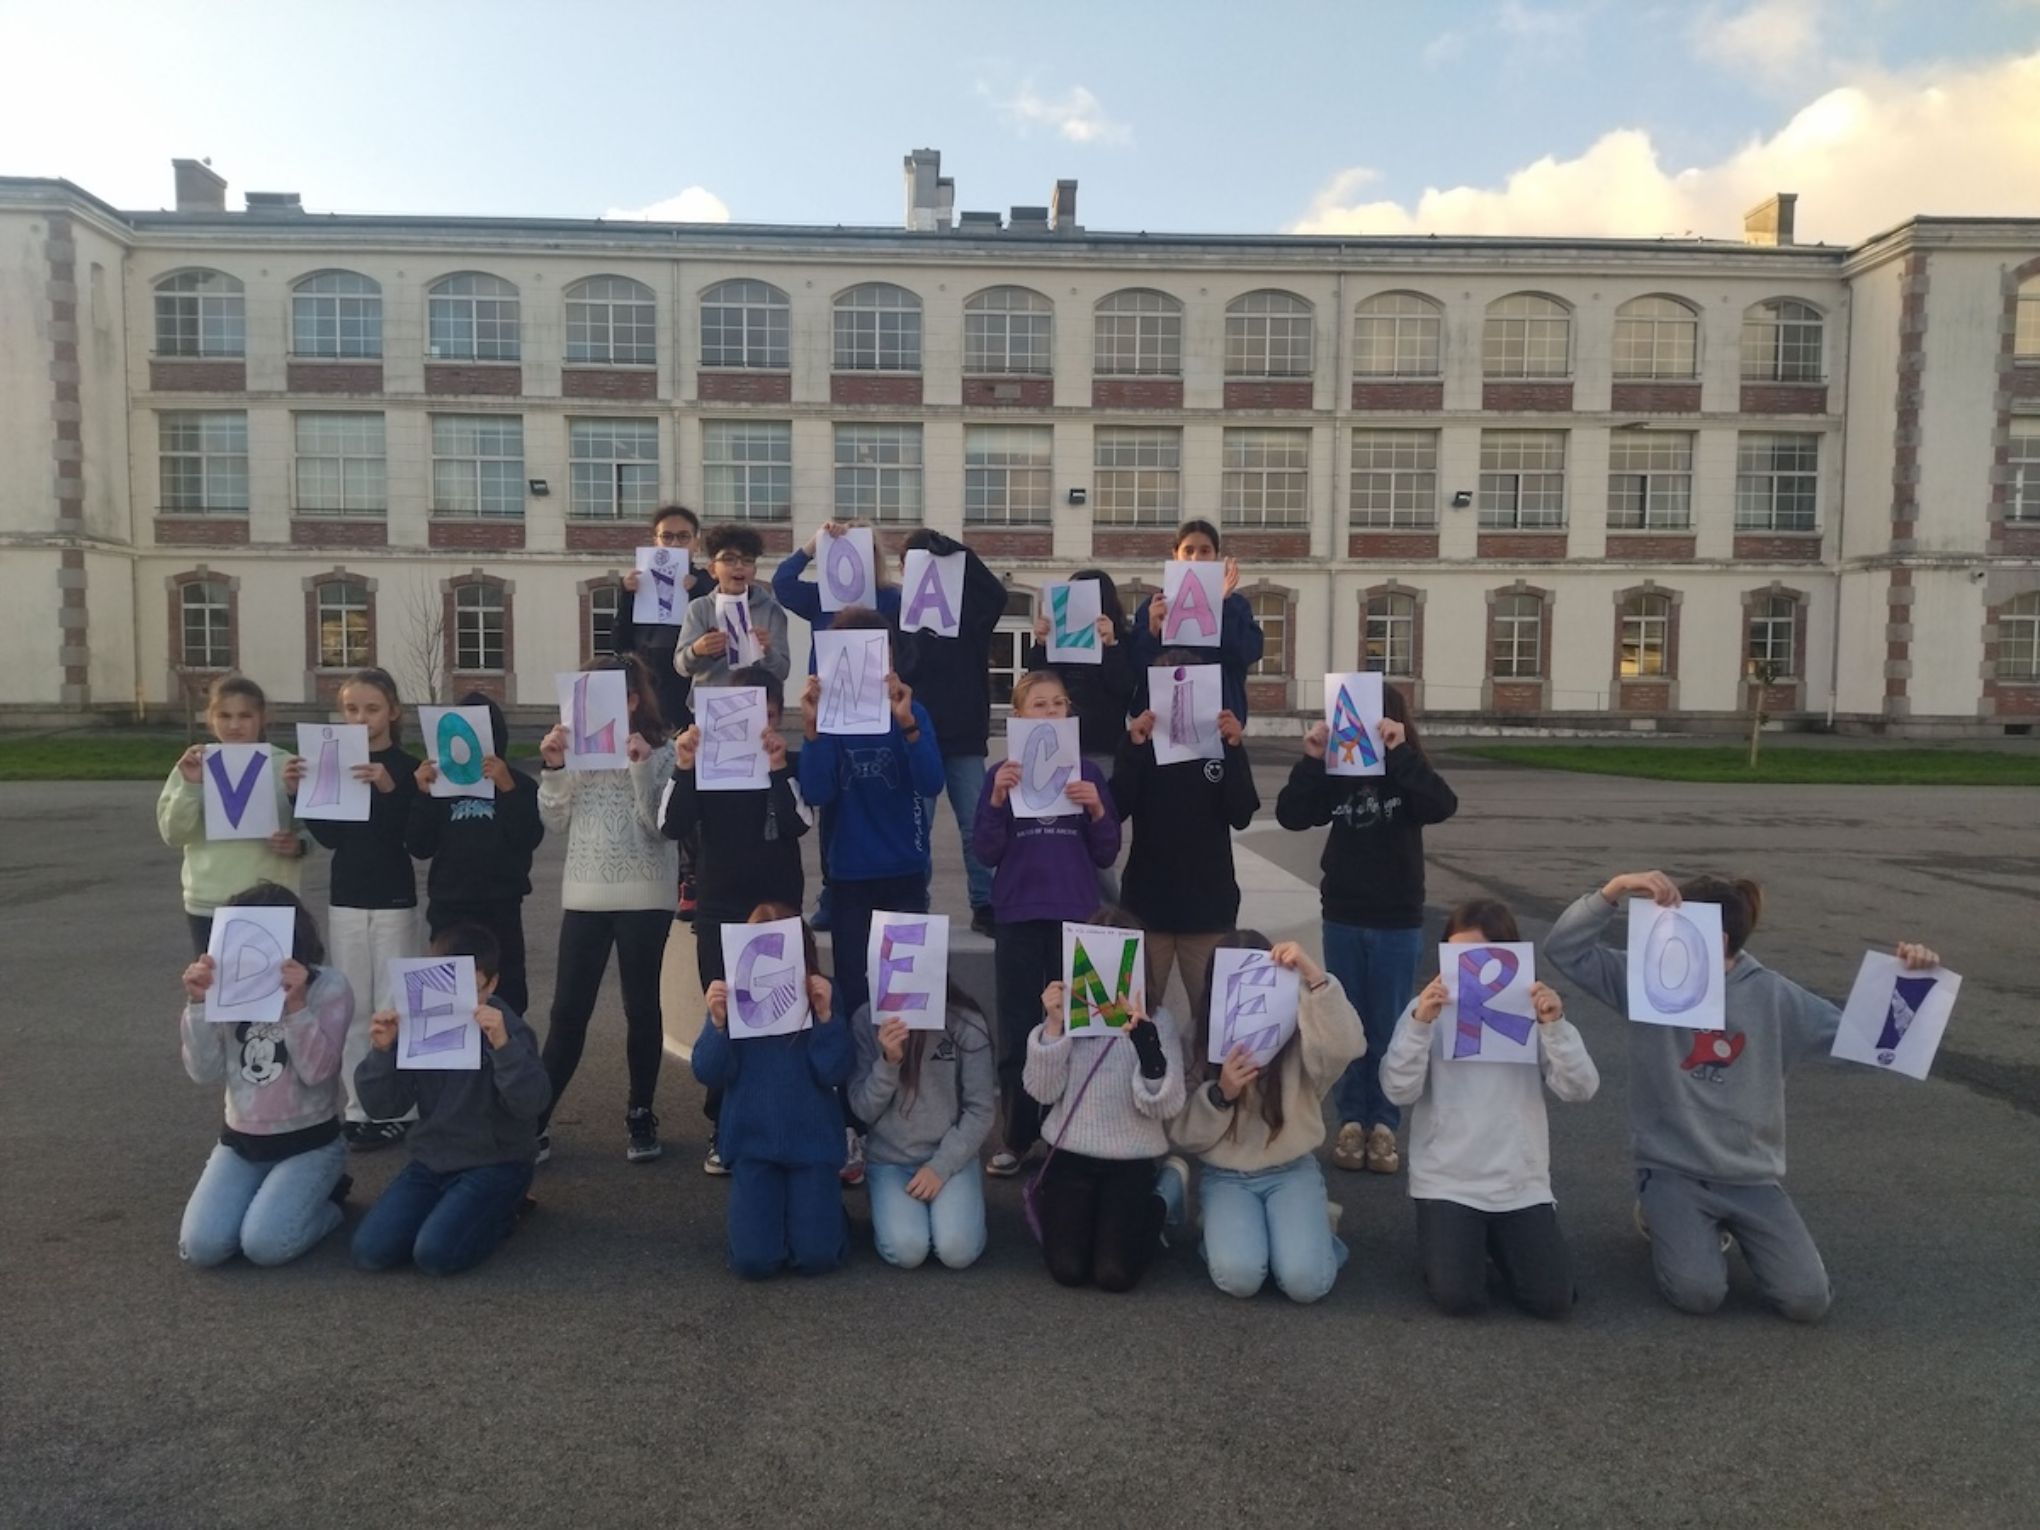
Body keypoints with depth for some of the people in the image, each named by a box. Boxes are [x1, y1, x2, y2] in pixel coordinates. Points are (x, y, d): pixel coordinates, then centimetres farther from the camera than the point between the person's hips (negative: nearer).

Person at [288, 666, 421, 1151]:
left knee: (391, 1008, 0)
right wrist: (300, 794, -11)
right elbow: (330, 836, 2)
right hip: (346, 900, 5)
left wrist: (389, 788, -30)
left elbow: (417, 837, -16)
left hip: (394, 902, -4)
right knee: (352, 1008, 8)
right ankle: (357, 1109, 16)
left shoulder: (407, 766, -7)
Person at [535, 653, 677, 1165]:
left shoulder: (659, 750, -5)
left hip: (644, 898, -3)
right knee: (567, 1011, 4)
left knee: (641, 1007, 7)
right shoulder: (578, 747, 7)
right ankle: (536, 1120, 11)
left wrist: (641, 766, -21)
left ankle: (640, 1115, 21)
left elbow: (658, 826, -12)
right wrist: (553, 767, -8)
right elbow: (556, 822, 4)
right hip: (585, 896, 3)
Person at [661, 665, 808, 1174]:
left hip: (778, 910, 0)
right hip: (719, 912, 0)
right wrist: (684, 768, -21)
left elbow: (797, 824, -12)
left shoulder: (790, 764, 4)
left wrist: (777, 767, -21)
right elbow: (673, 826, -10)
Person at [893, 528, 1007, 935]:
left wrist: (955, 551, -22)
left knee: (977, 825, 4)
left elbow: (996, 594, -17)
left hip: (965, 737, 1)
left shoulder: (967, 609, 2)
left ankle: (985, 905, 12)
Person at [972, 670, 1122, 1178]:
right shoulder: (1002, 774, 2)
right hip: (1017, 916, 0)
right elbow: (985, 853, -4)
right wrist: (997, 800, -17)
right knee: (1018, 1029, 6)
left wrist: (1096, 810, -13)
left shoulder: (1087, 773, 3)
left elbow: (1107, 854, 3)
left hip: (1075, 915, 0)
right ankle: (1018, 1136, 18)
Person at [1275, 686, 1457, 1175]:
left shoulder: (1407, 775, -5)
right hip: (1342, 919, 2)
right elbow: (1290, 815, -12)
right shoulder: (1335, 775, -2)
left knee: (1388, 1026, 7)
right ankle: (1350, 1120, 21)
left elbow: (1443, 806, -24)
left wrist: (1400, 752, -29)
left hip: (1397, 923, -1)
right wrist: (1311, 759, -23)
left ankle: (1384, 1124, 19)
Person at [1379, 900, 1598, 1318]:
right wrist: (1420, 1024, -25)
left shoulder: (1533, 1009, 2)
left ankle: (1494, 1240, 21)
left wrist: (1556, 1025, -22)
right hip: (1447, 1183, -2)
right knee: (1458, 1298, -16)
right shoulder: (1428, 1008, -2)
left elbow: (1580, 1091, -8)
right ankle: (1444, 1240, 17)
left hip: (1522, 1185, 2)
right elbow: (1399, 1091, -13)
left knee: (1553, 1300, -8)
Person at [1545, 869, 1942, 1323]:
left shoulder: (1772, 994, -3)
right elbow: (1564, 948, -16)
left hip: (1752, 1176, 2)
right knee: (1698, 1293, -21)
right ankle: (1665, 1220, 13)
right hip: (1672, 1169, -2)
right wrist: (1614, 889, -29)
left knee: (1806, 1300, -9)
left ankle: (1717, 1227, 20)